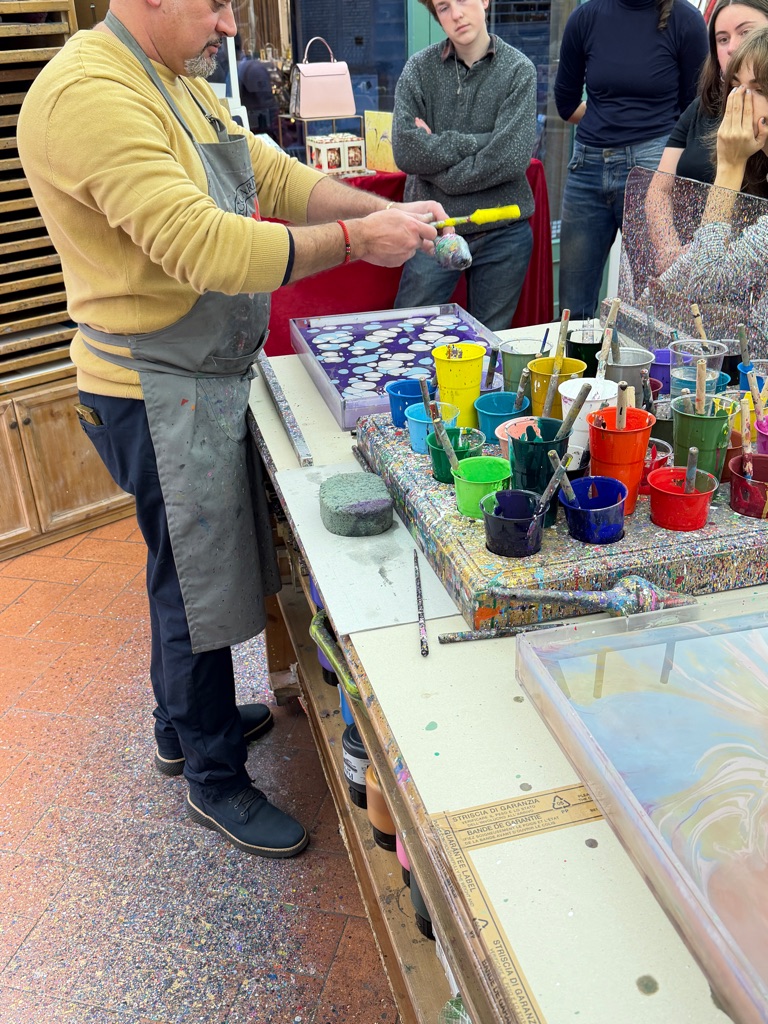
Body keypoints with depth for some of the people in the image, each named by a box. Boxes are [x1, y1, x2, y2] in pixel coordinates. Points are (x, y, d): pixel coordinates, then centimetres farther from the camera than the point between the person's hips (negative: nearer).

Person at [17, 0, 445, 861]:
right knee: (198, 582, 3)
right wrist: (358, 240, -24)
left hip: (205, 377, 10)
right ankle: (216, 781, 25)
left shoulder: (177, 81, 12)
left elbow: (270, 175, 10)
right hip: (161, 395, -10)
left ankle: (184, 725, 43)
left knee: (188, 567, 22)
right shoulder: (88, 94, -22)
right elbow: (204, 247, -30)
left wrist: (387, 212, -3)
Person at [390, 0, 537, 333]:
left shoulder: (519, 70, -1)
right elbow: (405, 151, -12)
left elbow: (512, 158, -14)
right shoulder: (419, 69, 1)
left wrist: (435, 150, -10)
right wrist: (478, 141, -12)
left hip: (502, 234, 0)